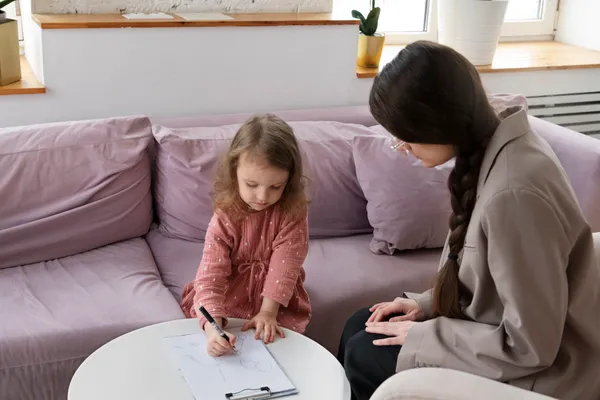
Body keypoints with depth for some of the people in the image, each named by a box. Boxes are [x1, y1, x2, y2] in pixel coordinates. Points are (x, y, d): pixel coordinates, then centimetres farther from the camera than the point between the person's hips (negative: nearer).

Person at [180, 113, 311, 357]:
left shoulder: (293, 212, -16)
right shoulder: (226, 217, -18)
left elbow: (285, 264, -17)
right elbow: (211, 273, -27)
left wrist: (268, 311, -26)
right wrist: (213, 327, -42)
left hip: (278, 303, 0)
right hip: (230, 299, 0)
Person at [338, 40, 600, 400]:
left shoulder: (514, 193, -34)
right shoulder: (493, 144, -4)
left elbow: (529, 346, -27)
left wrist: (422, 337, -17)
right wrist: (428, 303, 2)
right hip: (501, 335, 9)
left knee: (364, 356, -2)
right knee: (361, 327, 10)